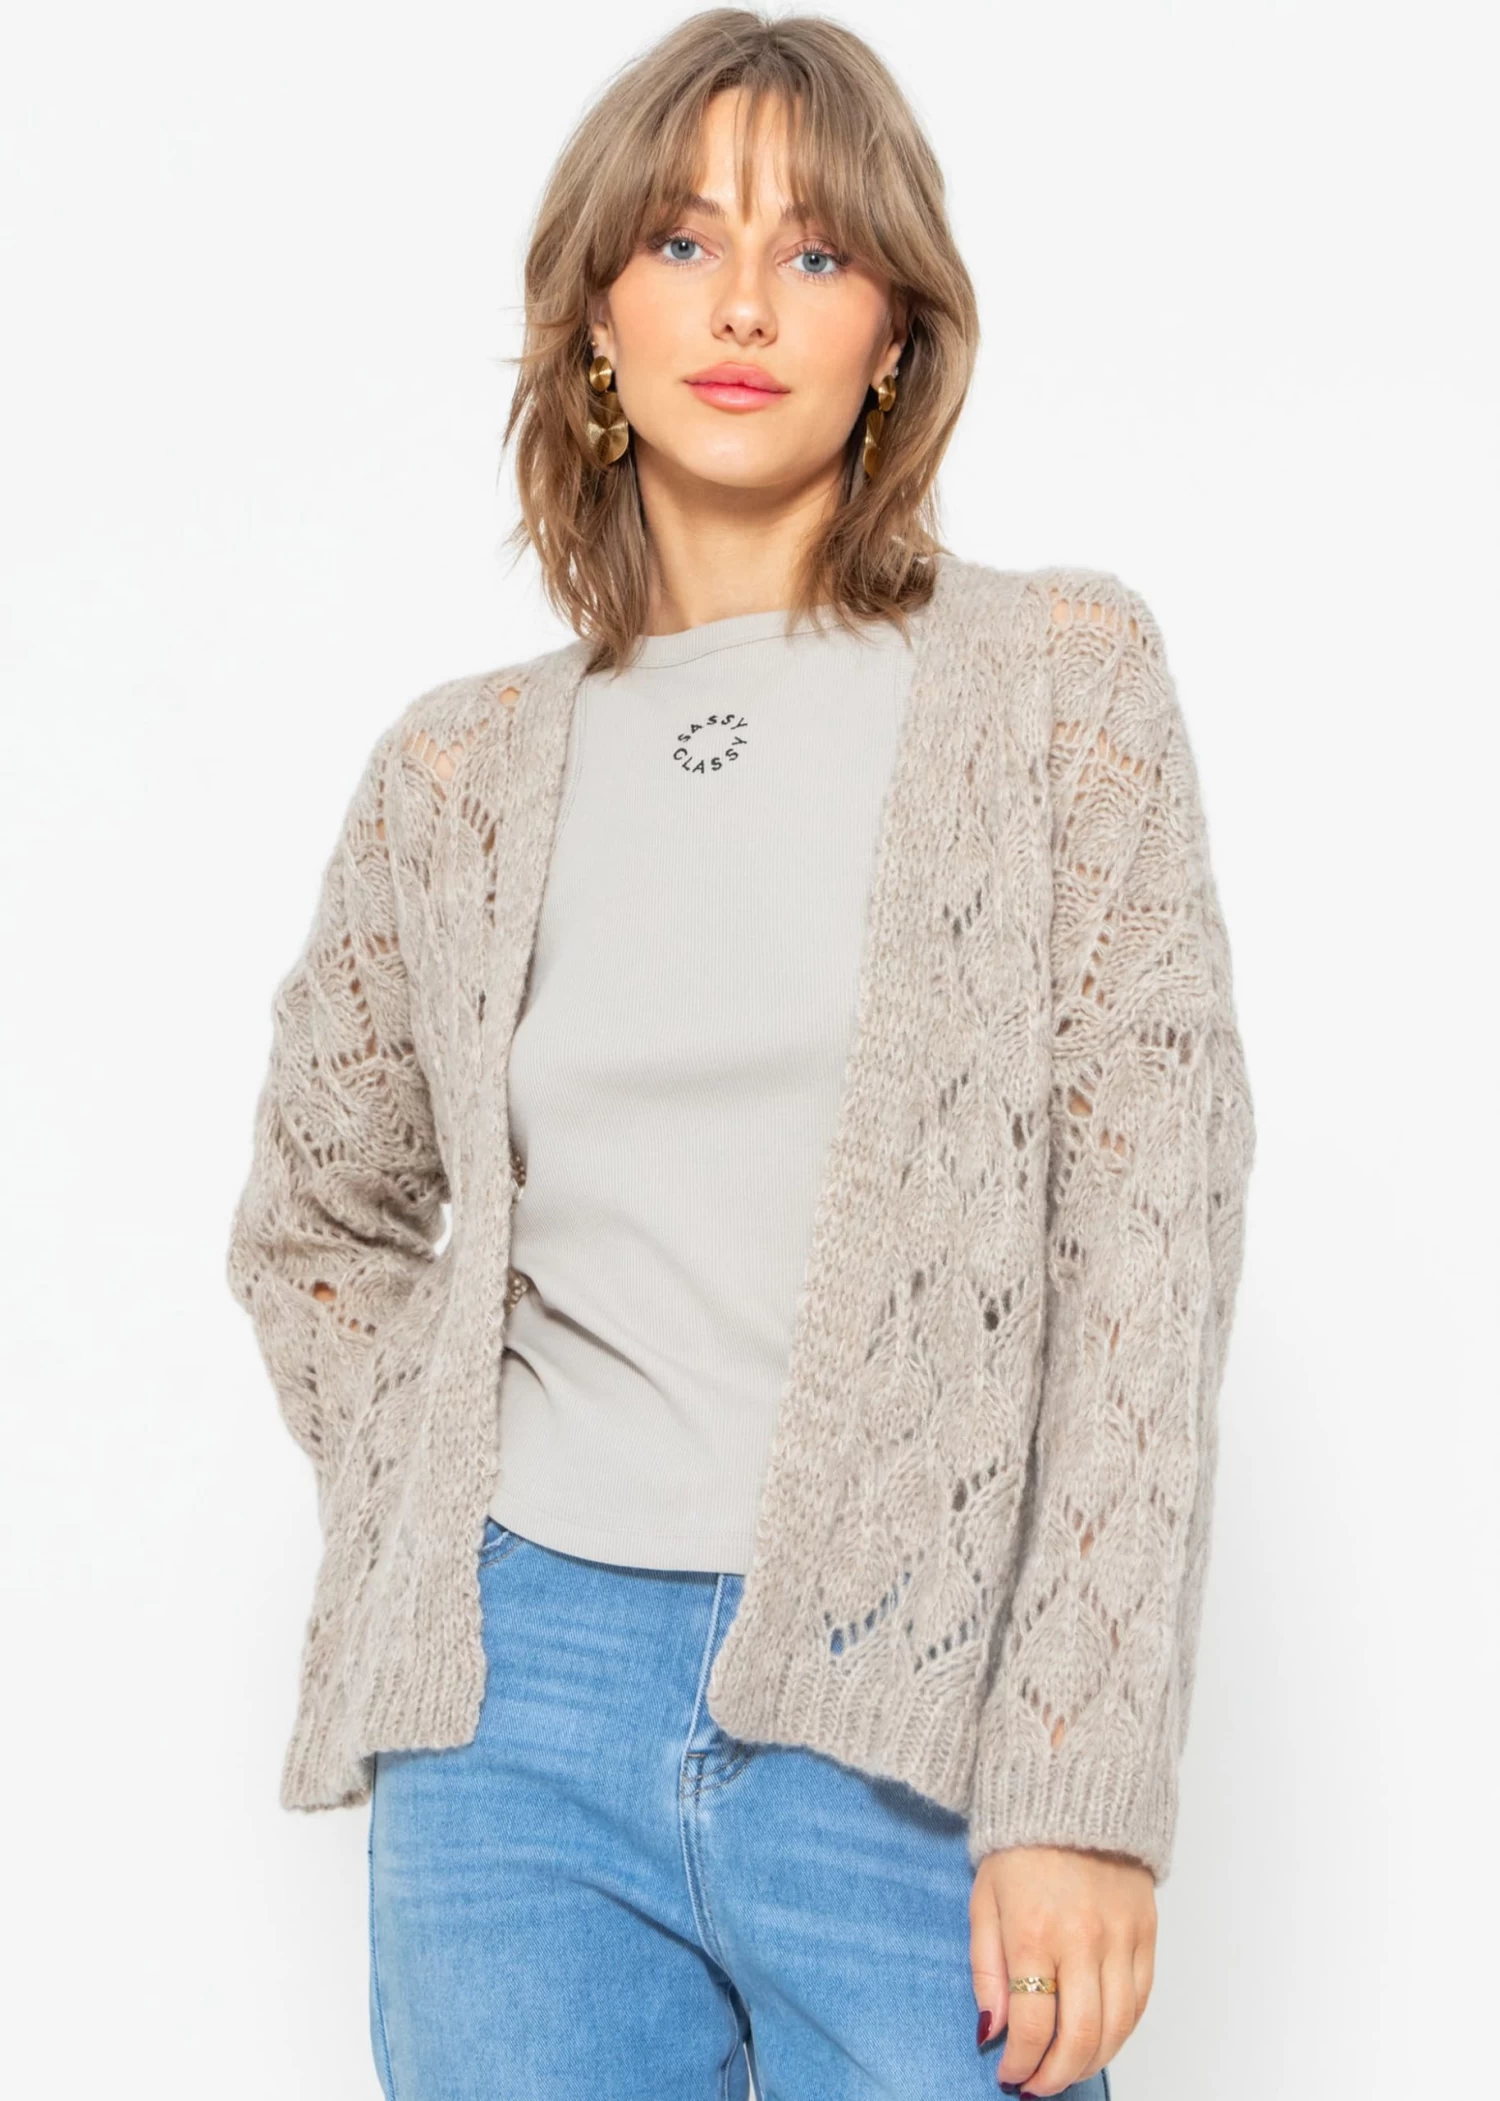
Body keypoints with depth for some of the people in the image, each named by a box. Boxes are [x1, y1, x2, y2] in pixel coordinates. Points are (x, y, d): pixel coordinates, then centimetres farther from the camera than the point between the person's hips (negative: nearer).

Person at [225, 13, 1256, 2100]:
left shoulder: (1056, 678, 0)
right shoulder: (460, 773, 8)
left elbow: (1146, 1230, -6)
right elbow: (315, 1220, 21)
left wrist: (1083, 1792, -12)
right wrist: (431, 1526, 6)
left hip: (912, 1720, -2)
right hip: (519, 1707, 3)